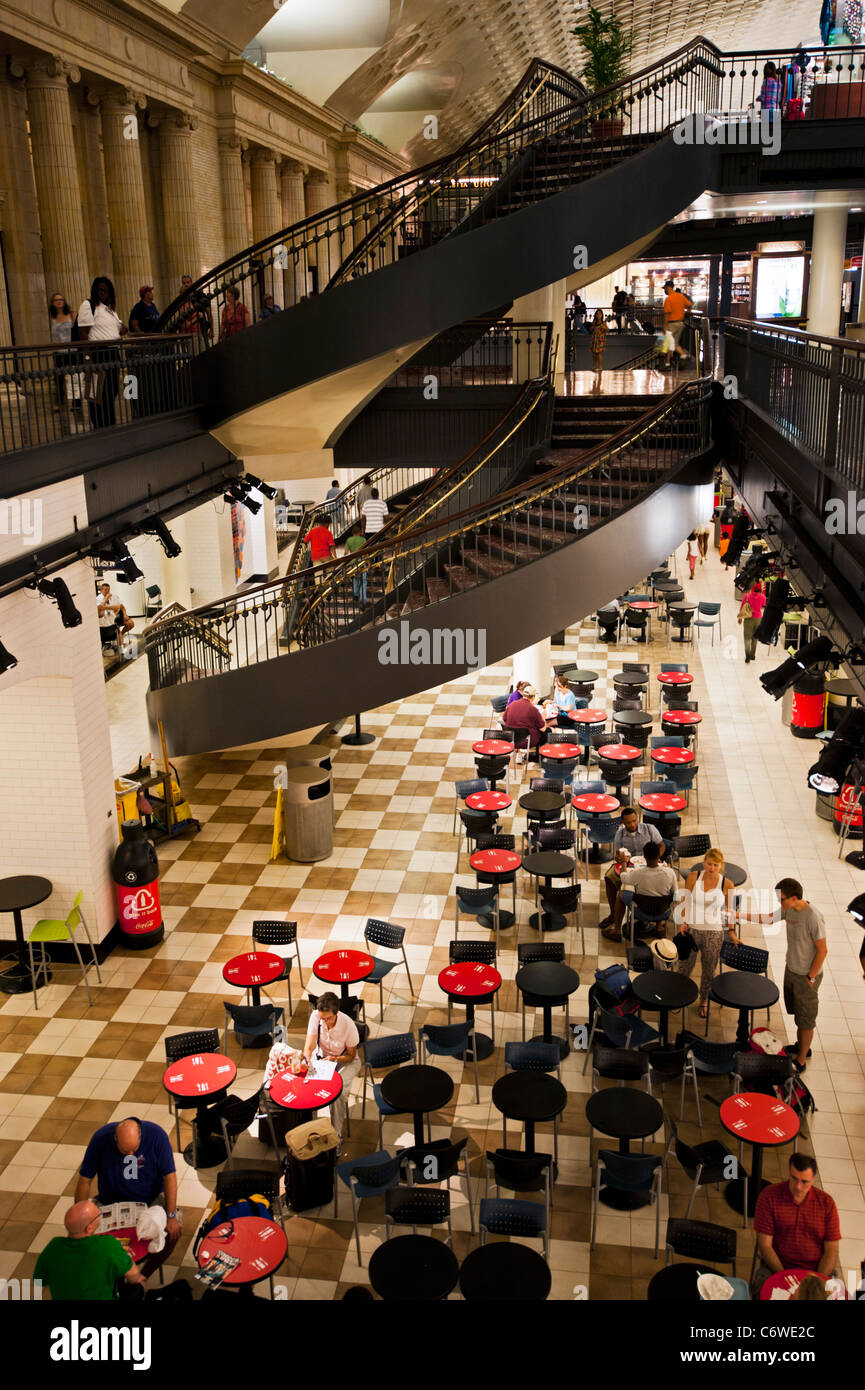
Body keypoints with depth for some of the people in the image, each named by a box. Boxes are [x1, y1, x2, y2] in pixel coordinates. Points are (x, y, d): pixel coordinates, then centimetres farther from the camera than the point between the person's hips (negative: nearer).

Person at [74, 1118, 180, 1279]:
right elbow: (85, 1181, -12)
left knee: (173, 1233, -22)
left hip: (150, 1199, 0)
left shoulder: (156, 1135, -23)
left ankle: (144, 1274, 2)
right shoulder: (101, 1139, -22)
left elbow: (169, 1176, -18)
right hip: (111, 1202, 1)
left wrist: (171, 1216, -23)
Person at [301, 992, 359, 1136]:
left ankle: (336, 1132, -13)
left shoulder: (348, 1025, -28)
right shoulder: (315, 1016, -22)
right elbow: (309, 1045, -20)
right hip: (322, 1056, 3)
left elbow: (351, 1055, -14)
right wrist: (306, 1059, -42)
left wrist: (334, 1059, -32)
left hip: (345, 1061, -3)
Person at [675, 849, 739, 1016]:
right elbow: (687, 902, 2)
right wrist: (684, 922, -7)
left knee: (709, 970, 13)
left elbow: (729, 909, 5)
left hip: (714, 933, 0)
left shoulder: (727, 885, -10)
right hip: (691, 929, 1)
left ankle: (704, 1000, 38)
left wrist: (731, 931, 1)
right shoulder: (693, 877, -8)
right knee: (684, 967, 12)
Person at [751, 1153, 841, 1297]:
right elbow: (765, 1245, -5)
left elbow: (831, 1250, 2)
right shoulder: (769, 1196, -4)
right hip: (776, 1267, -2)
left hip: (816, 1270, 2)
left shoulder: (826, 1202, 2)